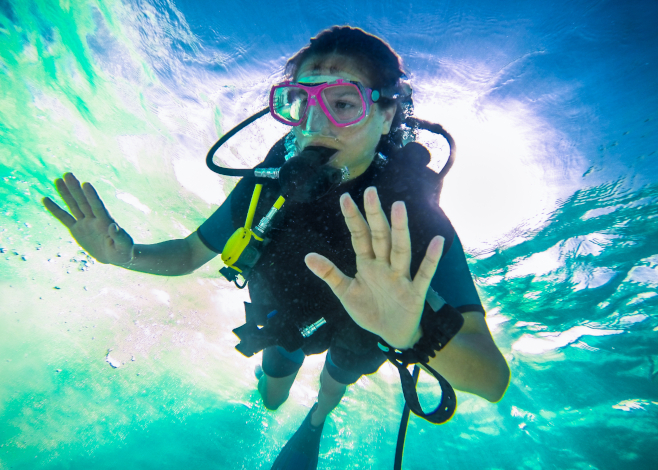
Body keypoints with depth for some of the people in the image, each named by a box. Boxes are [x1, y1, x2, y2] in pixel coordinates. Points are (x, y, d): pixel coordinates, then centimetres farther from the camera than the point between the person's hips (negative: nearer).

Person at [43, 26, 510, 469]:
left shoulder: (415, 214, -39)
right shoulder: (270, 181, -30)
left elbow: (493, 380, -43)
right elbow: (192, 252, -13)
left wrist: (414, 334, -65)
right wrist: (127, 253, -34)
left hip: (361, 330, -1)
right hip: (286, 319, 2)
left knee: (334, 385, 32)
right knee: (272, 399, 28)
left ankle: (315, 424, 70)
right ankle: (275, 368, 66)